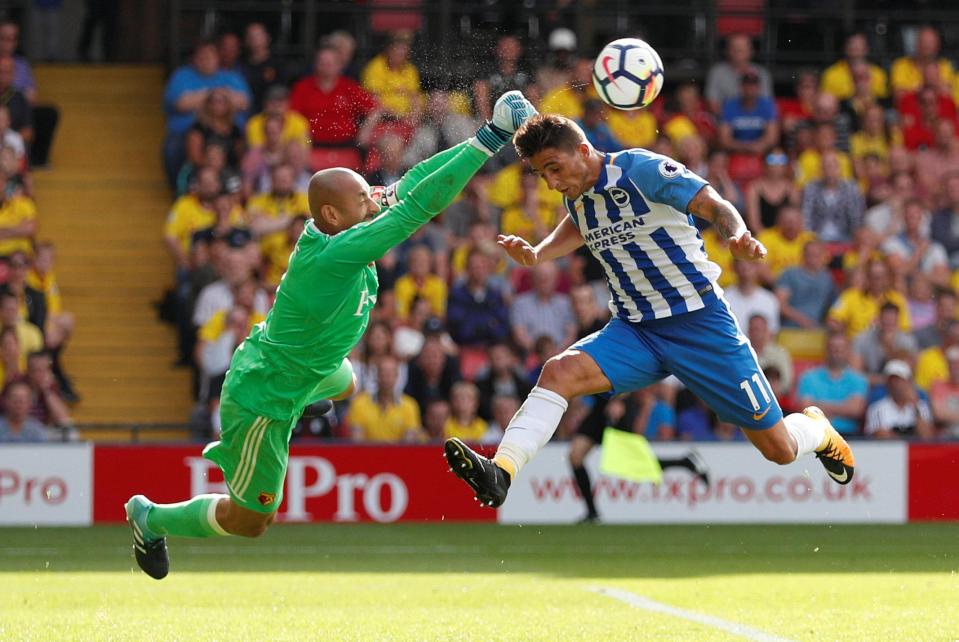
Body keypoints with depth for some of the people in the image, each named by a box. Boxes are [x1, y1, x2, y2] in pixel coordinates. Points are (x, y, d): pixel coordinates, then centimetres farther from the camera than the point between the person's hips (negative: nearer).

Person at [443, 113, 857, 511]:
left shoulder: (643, 170, -16)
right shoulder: (577, 197, 3)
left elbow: (715, 206, -23)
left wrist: (739, 236, -45)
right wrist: (535, 255, 6)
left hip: (699, 323, -5)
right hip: (634, 330, 5)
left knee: (779, 451, 1)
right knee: (559, 372, -25)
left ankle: (817, 430, 37)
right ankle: (500, 473, -37)